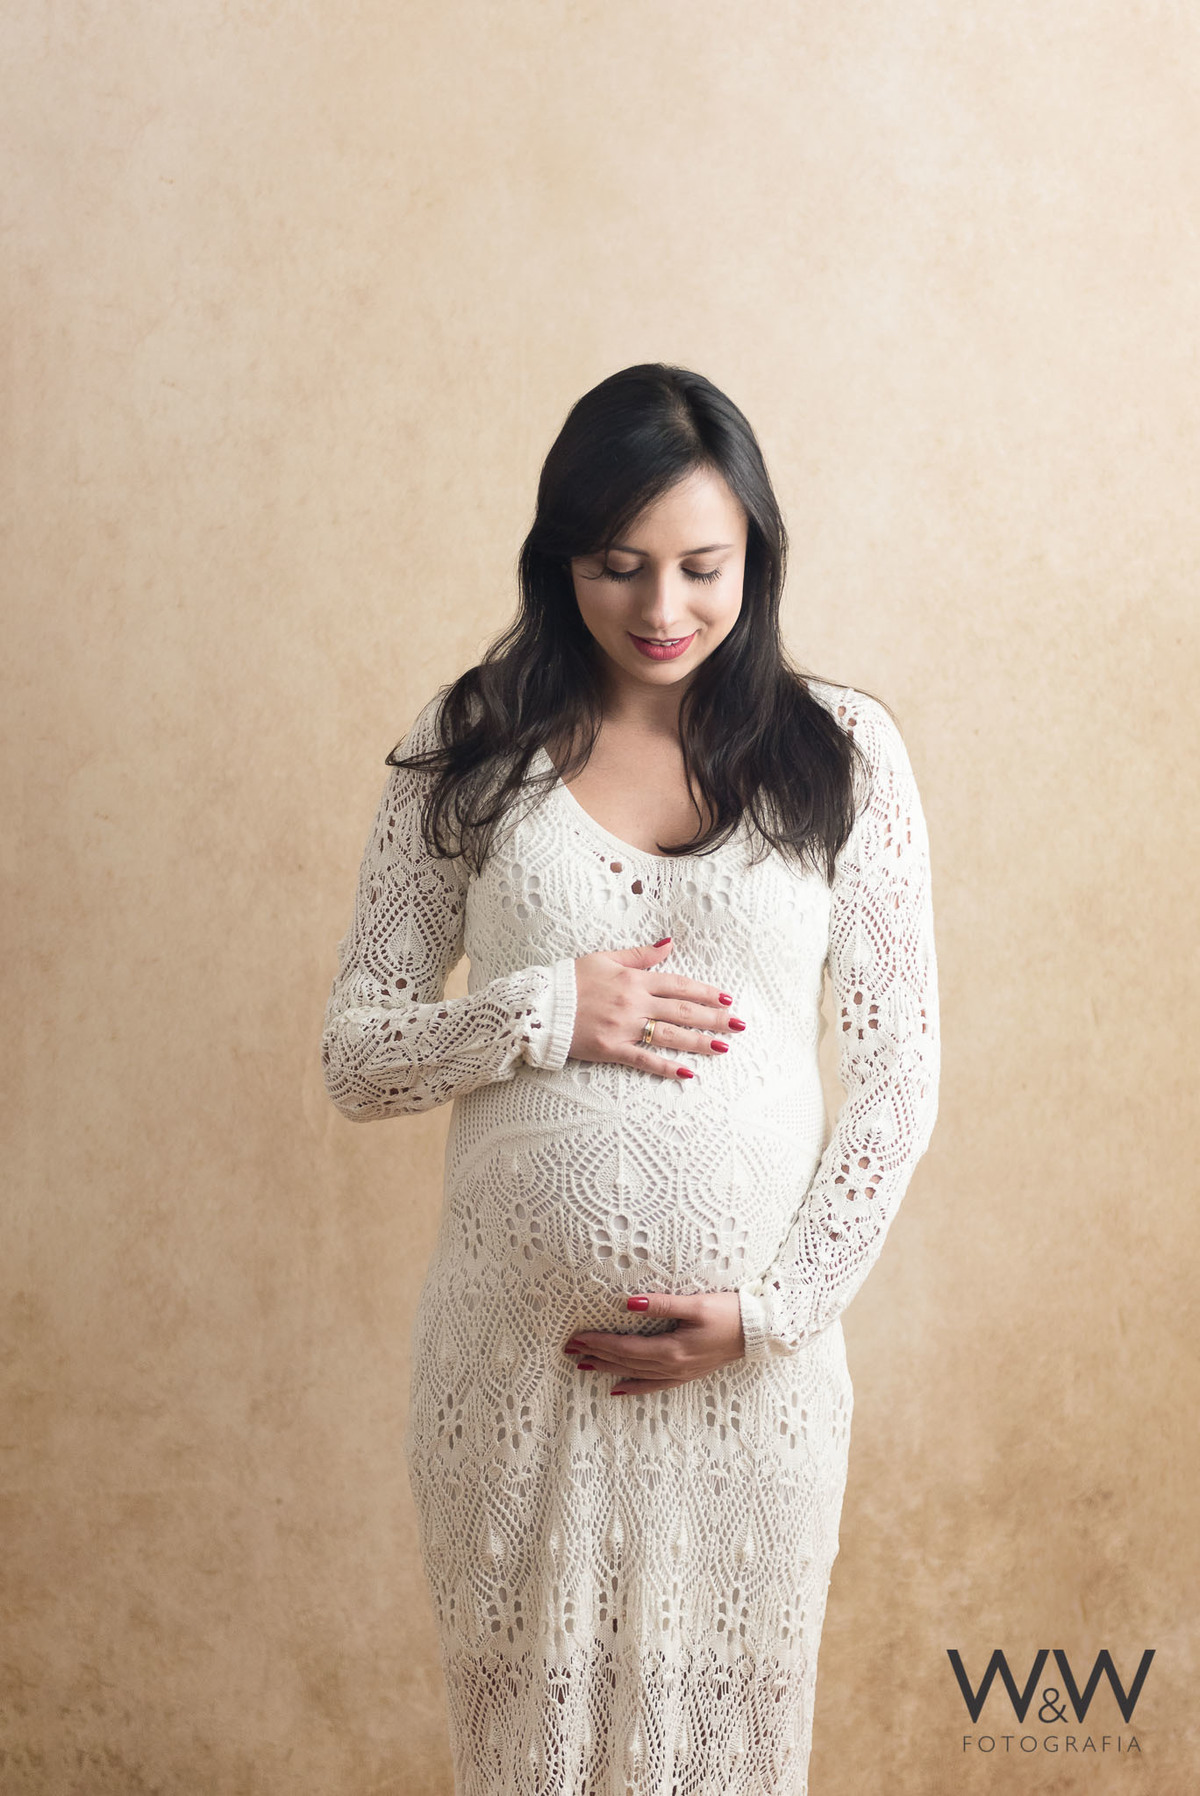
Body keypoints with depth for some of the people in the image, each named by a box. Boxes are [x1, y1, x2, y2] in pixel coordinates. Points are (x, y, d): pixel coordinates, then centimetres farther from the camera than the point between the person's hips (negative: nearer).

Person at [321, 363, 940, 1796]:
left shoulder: (842, 753, -1)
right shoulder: (468, 749, -1)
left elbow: (899, 1075, 0)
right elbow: (353, 1055, 1)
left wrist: (777, 1307, -9)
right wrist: (545, 1012, -15)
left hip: (753, 1355, 0)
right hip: (514, 1344, 0)